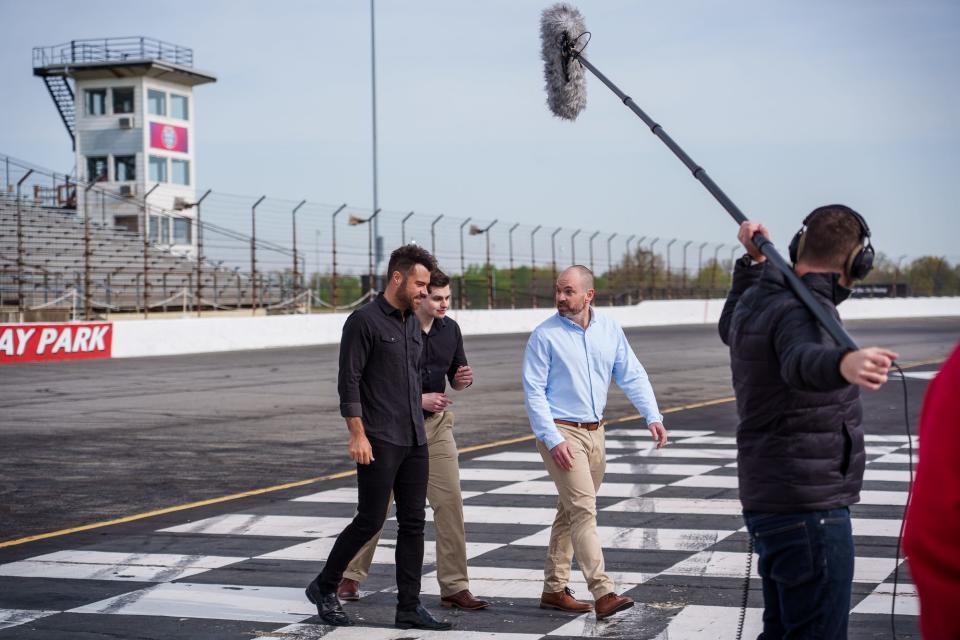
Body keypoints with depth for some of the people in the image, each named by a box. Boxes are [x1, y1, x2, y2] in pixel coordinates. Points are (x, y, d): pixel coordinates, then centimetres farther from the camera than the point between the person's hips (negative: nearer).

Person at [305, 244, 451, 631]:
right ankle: (324, 588, 15)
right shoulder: (364, 321, -9)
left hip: (414, 440, 8)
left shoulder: (413, 324, 15)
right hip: (379, 441, -8)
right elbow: (348, 382, -13)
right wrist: (357, 435, -18)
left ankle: (409, 609, 9)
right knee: (370, 520, -4)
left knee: (413, 523, 5)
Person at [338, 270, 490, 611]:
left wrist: (464, 379, -10)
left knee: (449, 502, -4)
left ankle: (454, 588, 1)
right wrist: (419, 399, -21)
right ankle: (350, 576, 23)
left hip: (437, 423, 4)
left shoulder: (450, 329, 3)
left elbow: (456, 380, 14)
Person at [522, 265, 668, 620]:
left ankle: (554, 589, 22)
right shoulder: (545, 335, -9)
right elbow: (534, 392, -11)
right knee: (584, 510, -14)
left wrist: (653, 416, -8)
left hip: (594, 431, 6)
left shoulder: (609, 330, 4)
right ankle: (603, 595, -18)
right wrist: (553, 440, -18)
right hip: (560, 432, -6)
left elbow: (632, 376, 6)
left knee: (570, 511, 12)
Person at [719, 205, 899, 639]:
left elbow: (729, 327, 36)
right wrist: (844, 364, -63)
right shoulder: (803, 310, -18)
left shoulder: (754, 301, 10)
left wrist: (753, 261, 35)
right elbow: (803, 361, -42)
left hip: (768, 501, 10)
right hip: (809, 509, -10)